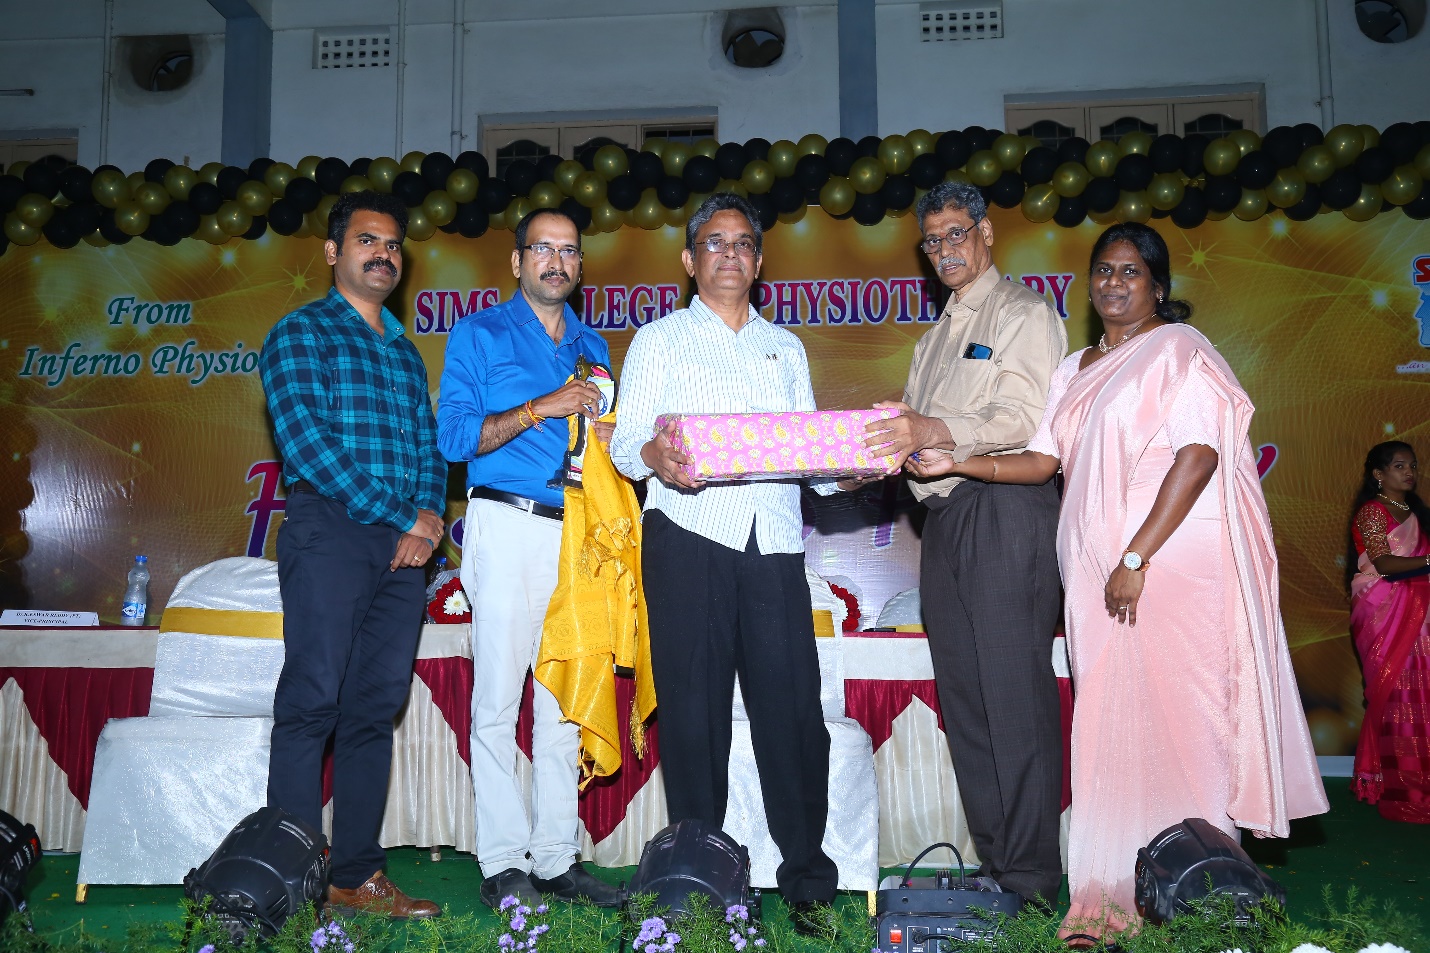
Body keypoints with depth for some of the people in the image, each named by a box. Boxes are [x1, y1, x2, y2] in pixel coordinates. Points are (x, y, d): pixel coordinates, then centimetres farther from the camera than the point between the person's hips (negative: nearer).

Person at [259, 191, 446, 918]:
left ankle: (357, 875, 11)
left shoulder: (405, 352, 24)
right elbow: (305, 439, -8)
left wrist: (429, 515, -3)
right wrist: (397, 517, -11)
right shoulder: (302, 332, 5)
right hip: (330, 530, -6)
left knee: (375, 710, 5)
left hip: (405, 544, 6)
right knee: (312, 702, -8)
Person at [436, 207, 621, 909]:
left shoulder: (591, 346, 19)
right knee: (498, 699, -5)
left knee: (566, 701, 6)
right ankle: (505, 864, 3)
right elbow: (454, 437, -4)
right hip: (509, 527, -4)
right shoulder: (480, 333, 5)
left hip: (578, 531, 5)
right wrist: (543, 408, -12)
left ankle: (557, 858, 13)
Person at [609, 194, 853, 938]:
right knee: (693, 711, 1)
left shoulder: (785, 347, 22)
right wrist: (653, 455, -21)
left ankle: (808, 882, 10)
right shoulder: (659, 340, 12)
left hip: (774, 545, 2)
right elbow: (625, 439, 2)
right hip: (688, 540, -2)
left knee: (793, 706, -2)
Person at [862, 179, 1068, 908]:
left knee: (1015, 693, -8)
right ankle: (990, 862, 17)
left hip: (1007, 510, -8)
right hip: (945, 516, 8)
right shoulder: (936, 335, 26)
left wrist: (936, 431, -28)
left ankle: (1031, 877, -1)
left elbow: (1023, 418, -15)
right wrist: (888, 448, 4)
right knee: (963, 696, 8)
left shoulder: (1023, 312, 1)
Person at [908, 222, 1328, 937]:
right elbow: (1043, 460, 13)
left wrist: (1137, 558, -18)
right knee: (1110, 722, 5)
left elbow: (1199, 455, -12)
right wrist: (956, 463, -2)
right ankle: (1116, 894, 11)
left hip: (1175, 559, -6)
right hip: (1098, 569, 6)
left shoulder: (1179, 349, -1)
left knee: (1175, 713, -5)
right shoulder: (1075, 371, 20)